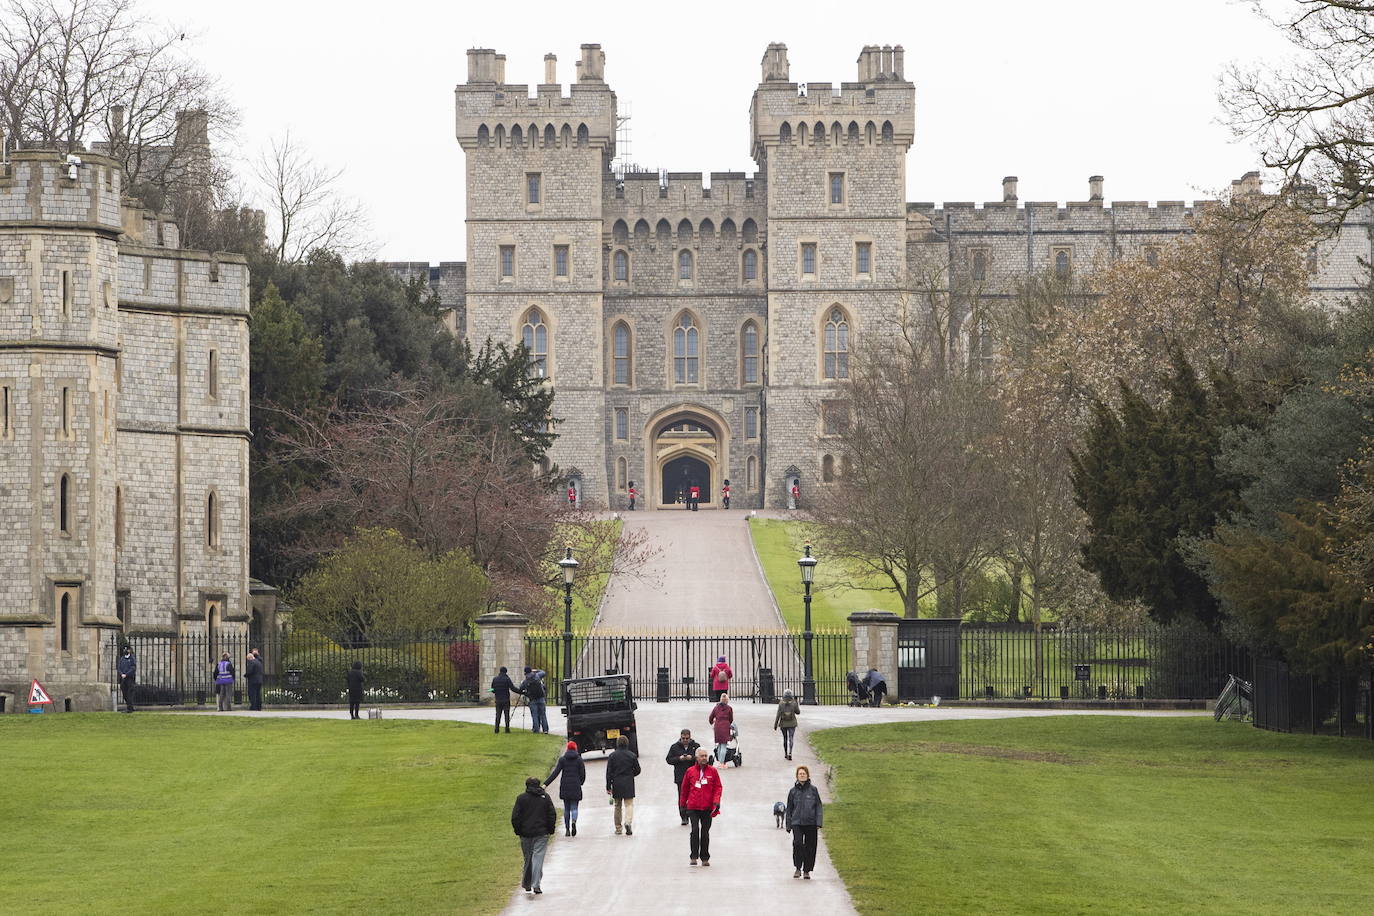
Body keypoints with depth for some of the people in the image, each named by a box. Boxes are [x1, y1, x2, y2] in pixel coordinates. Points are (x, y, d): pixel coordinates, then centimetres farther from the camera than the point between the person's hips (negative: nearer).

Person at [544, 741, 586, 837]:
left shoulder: (562, 759, 0)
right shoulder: (579, 760, -1)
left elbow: (555, 773, -7)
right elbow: (583, 775, -1)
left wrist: (546, 784, -8)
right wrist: (580, 783, 20)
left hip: (565, 787, 1)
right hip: (575, 787, -1)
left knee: (566, 808, 12)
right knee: (574, 807, 3)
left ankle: (567, 829, 11)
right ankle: (574, 821, -28)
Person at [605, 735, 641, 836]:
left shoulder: (613, 755, -3)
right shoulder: (632, 755, -3)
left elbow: (609, 772, -4)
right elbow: (637, 770, 3)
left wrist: (608, 787, 0)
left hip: (616, 784, 1)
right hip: (628, 784, -1)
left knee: (618, 806, 12)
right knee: (629, 804, 0)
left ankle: (618, 828, 16)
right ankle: (628, 822, -26)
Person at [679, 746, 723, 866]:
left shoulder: (712, 771, 4)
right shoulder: (690, 771, 4)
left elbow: (718, 787, 5)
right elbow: (684, 788, 13)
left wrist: (716, 801, -8)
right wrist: (682, 803, 15)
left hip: (707, 807, 1)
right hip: (693, 807, -1)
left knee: (705, 832, 6)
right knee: (695, 830, -12)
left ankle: (705, 858, 15)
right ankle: (694, 856, -4)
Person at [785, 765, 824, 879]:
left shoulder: (813, 790, 4)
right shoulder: (793, 791, 7)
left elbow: (818, 807, 5)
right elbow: (789, 809, 13)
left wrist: (818, 823, -4)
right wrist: (788, 825, 9)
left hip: (811, 823, 0)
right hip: (797, 822, 0)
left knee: (810, 847, 2)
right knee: (797, 843, -19)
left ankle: (807, 871, 14)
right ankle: (797, 868, -6)